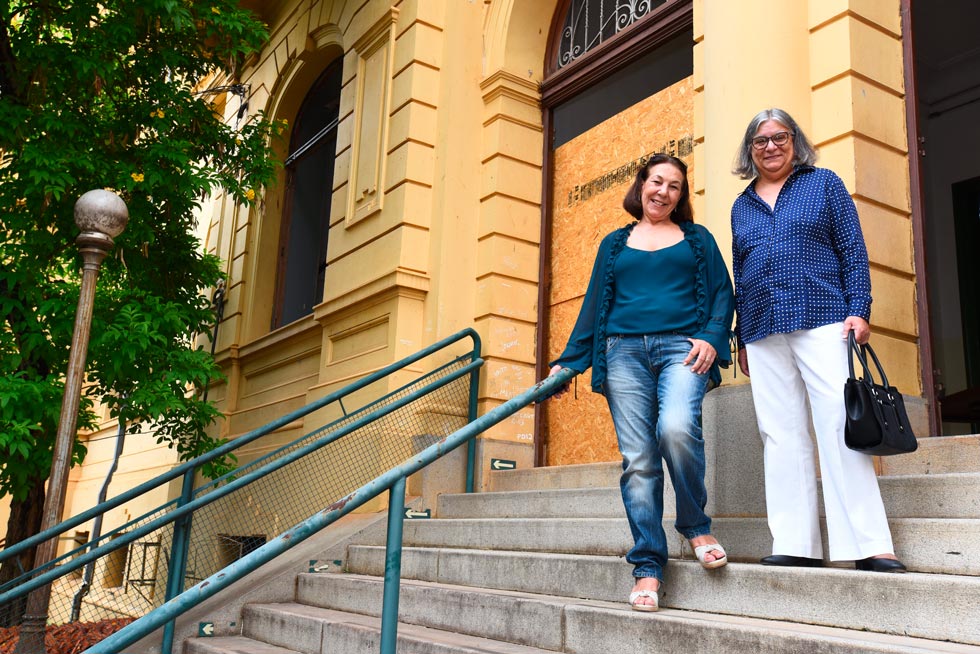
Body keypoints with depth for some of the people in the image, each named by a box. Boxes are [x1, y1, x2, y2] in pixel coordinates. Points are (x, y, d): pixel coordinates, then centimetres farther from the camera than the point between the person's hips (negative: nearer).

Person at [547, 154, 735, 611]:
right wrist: (567, 362, 13)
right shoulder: (615, 243, 21)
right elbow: (594, 305, 19)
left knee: (677, 429, -28)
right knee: (637, 459, -7)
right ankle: (647, 567, -1)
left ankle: (696, 526, -4)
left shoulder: (696, 238, 19)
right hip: (625, 353, 2)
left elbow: (722, 293, 11)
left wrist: (712, 338, -8)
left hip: (681, 348, -2)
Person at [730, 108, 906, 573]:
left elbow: (853, 251, 3)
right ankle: (796, 544, 6)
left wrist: (859, 309, -8)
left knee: (840, 426, -11)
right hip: (763, 334, 4)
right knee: (781, 437, 2)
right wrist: (741, 338, 15)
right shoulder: (741, 206, 19)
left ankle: (869, 545, -8)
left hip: (821, 321, -4)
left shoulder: (824, 184, 10)